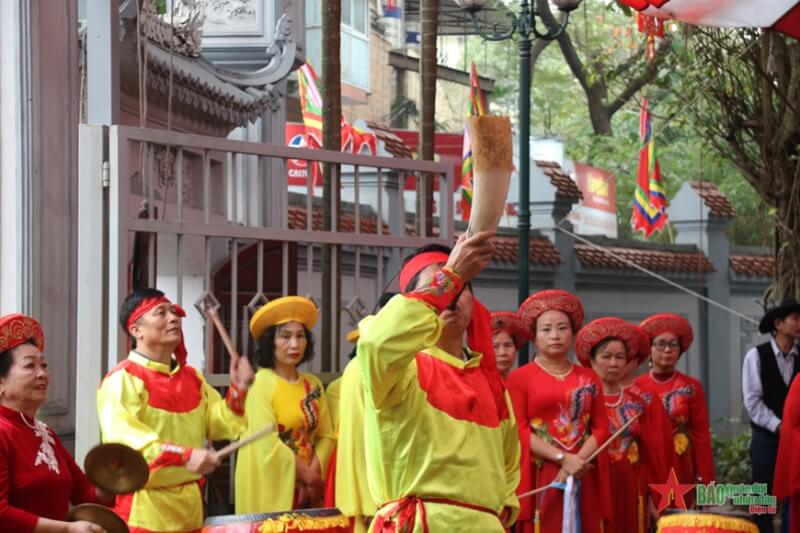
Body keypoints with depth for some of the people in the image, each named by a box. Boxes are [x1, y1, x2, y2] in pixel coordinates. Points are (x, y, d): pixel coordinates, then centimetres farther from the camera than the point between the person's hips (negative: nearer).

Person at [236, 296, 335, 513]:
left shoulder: (313, 385, 11)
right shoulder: (260, 383, -9)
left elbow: (326, 436, 7)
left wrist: (313, 475, -9)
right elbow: (268, 444, -16)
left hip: (307, 489, 6)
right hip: (272, 488, -6)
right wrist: (308, 476, -9)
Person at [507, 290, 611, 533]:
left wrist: (577, 460, -9)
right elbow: (519, 431, -5)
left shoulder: (588, 379, 15)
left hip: (583, 479, 3)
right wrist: (563, 458, -14)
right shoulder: (520, 378, 4)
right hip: (540, 478, -3)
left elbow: (601, 428, 9)